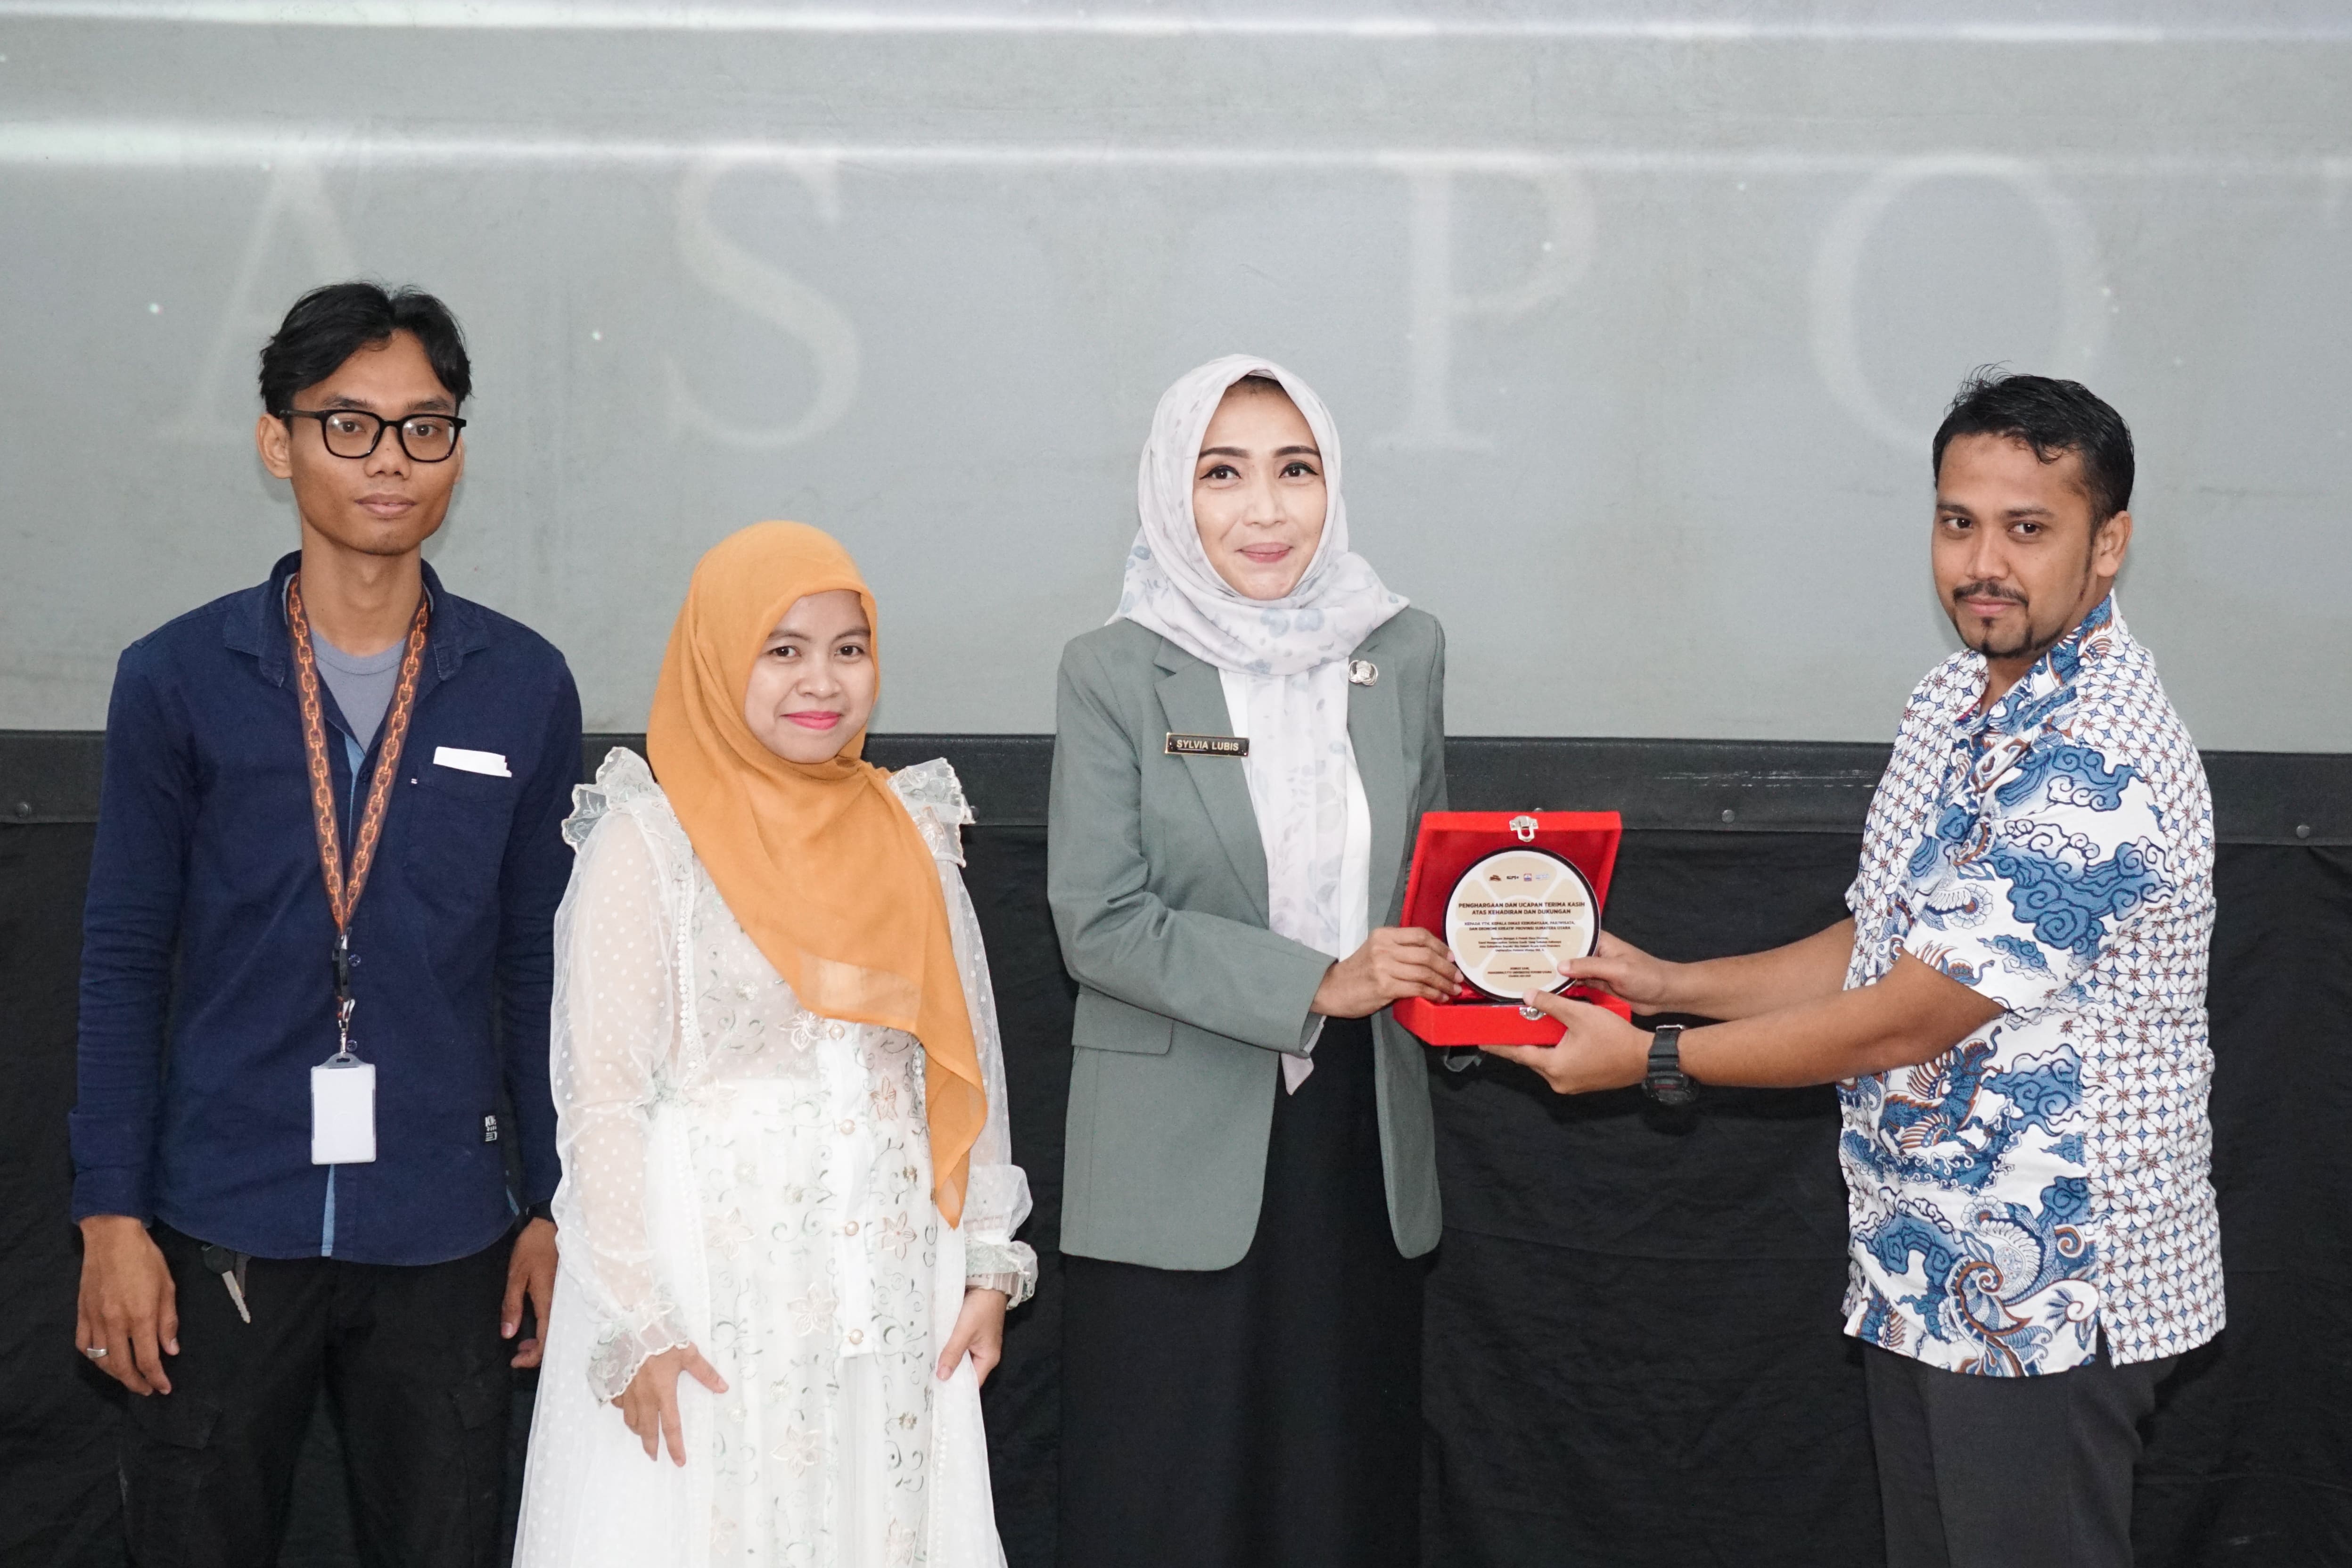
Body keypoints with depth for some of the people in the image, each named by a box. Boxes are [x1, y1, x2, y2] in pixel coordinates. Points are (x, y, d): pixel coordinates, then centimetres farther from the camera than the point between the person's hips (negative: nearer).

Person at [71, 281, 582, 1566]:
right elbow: (122, 961, 1)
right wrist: (111, 1215, -4)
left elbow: (539, 964, 7)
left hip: (444, 1233, 1)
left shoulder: (523, 688, 2)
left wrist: (555, 1206, 5)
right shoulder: (179, 679, -1)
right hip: (223, 1222, -1)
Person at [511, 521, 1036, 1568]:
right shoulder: (649, 843, -6)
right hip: (710, 1301, -4)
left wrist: (988, 1262, 7)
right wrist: (638, 1325, -12)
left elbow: (964, 1061, 11)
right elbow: (600, 1101, -8)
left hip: (892, 1302, 4)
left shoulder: (909, 832, 8)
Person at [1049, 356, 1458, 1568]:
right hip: (1178, 1151, -3)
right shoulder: (1116, 671, -5)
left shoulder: (1403, 652, 6)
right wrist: (1316, 985, -19)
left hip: (1357, 1146, 3)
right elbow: (1098, 921, -12)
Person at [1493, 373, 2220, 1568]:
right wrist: (1671, 983, 8)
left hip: (2044, 1300, -9)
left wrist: (1654, 1061, -15)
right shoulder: (1955, 704, 8)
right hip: (1921, 1266, 9)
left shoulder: (2098, 766, -23)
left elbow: (1908, 1022, -23)